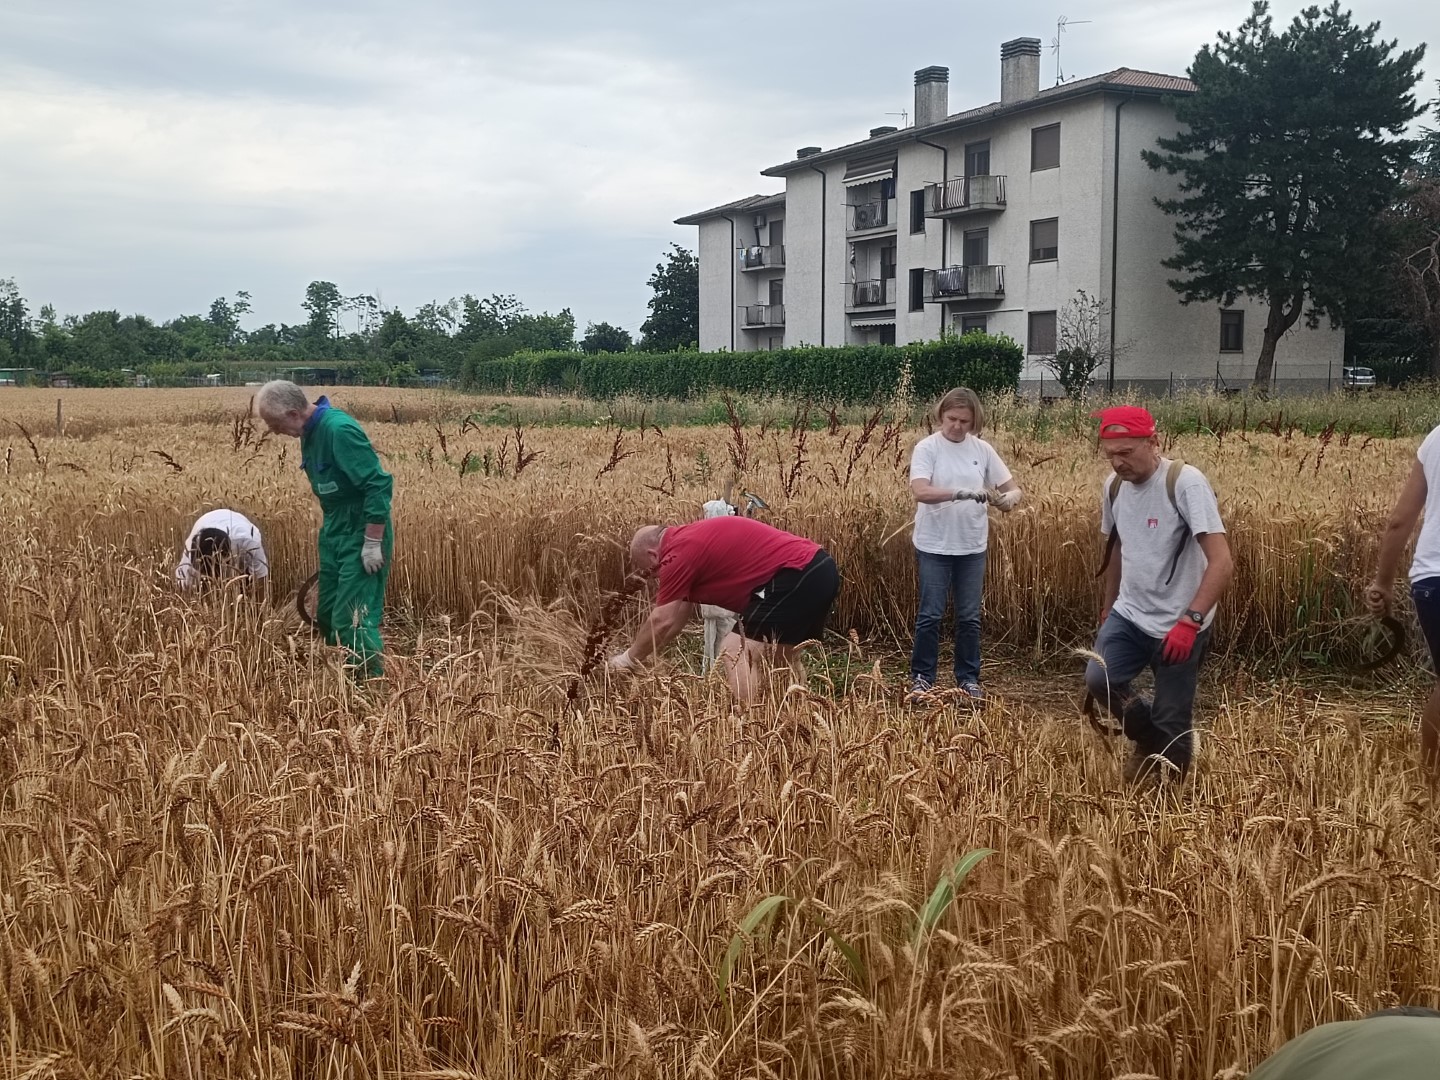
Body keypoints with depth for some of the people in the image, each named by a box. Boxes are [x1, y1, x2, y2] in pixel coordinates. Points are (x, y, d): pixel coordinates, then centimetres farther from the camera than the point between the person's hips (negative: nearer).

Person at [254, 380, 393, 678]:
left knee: (352, 619, -12)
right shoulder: (311, 432, 5)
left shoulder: (339, 430, -24)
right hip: (334, 533, 10)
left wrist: (374, 543, -24)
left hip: (361, 535, -10)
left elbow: (379, 484, -26)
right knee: (326, 614, 15)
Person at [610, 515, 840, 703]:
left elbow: (663, 621, -2)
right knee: (783, 654, 26)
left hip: (795, 575, -10)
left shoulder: (679, 552, -7)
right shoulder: (694, 539, 22)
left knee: (736, 653, -8)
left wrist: (629, 659, 12)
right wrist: (642, 656, 35)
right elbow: (679, 615, 30)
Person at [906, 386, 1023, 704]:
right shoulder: (927, 448, -8)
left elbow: (1013, 488, 5)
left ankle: (968, 679, 21)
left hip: (972, 547, 3)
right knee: (931, 615, 2)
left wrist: (1009, 498, -20)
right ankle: (922, 677, 15)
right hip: (934, 546, -3)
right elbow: (920, 491, -22)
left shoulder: (982, 450, 2)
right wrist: (962, 492, -35)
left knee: (969, 617, 9)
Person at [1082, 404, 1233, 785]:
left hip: (1178, 626, -5)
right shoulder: (1114, 485, 1)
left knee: (1171, 720, 0)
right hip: (1129, 614, 5)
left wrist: (1190, 621, -35)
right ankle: (1148, 738, 14)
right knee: (1098, 679, -15)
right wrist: (1107, 608, 25)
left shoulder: (1185, 483, -19)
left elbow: (1222, 561, -26)